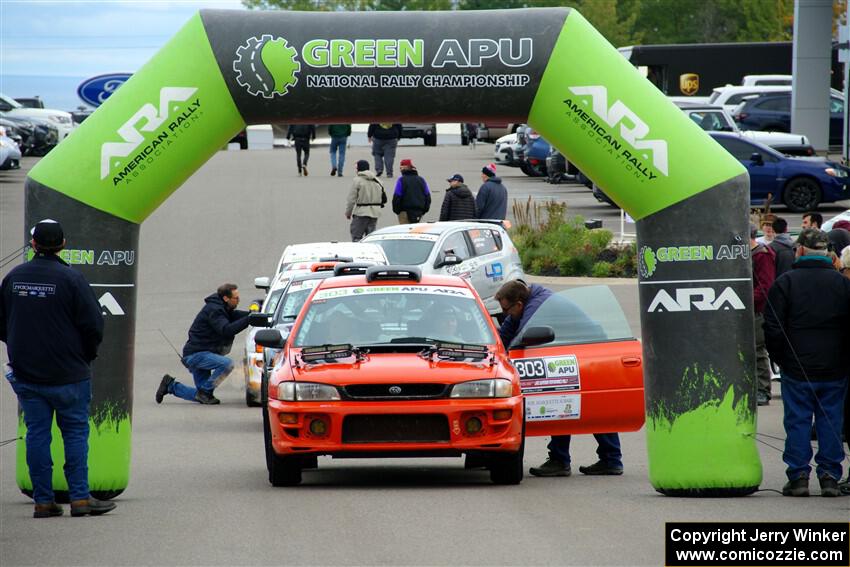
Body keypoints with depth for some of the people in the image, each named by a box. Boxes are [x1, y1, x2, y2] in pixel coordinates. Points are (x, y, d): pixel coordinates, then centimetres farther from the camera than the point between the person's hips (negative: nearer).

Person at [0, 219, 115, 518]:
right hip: (68, 375, -4)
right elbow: (93, 324, -11)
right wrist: (87, 356, 6)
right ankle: (80, 498, 2)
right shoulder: (70, 278, -12)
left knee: (37, 434, 7)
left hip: (26, 374, 4)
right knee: (75, 432, 5)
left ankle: (43, 501, 6)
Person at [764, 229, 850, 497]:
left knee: (797, 421, 4)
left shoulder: (785, 282, -4)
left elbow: (773, 328, -5)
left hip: (797, 367, -2)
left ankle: (798, 475, 2)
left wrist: (780, 359, 7)